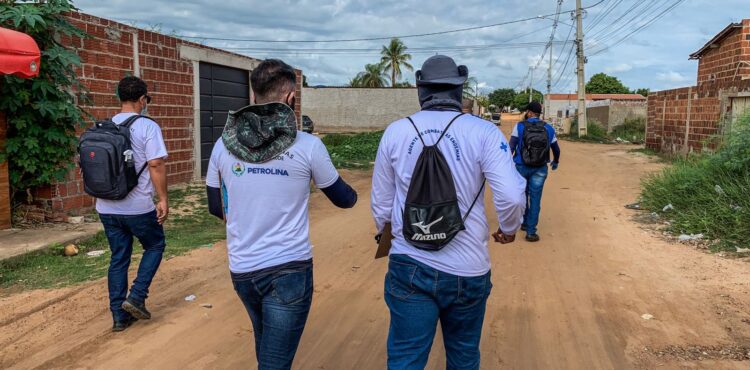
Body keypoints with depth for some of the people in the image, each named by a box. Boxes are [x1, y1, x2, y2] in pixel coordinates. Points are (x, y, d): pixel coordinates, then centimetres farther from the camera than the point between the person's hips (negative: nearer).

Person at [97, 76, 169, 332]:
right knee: (155, 246, 17)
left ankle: (120, 316, 19)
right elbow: (156, 165, -17)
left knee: (118, 258, 14)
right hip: (138, 207, -5)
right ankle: (136, 297, 6)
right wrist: (163, 199, -10)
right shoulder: (147, 126, -10)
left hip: (107, 207, 6)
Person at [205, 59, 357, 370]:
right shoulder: (307, 146, -12)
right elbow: (344, 199, 3)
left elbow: (217, 207, 9)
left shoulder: (224, 143, -3)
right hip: (289, 269, -4)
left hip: (242, 269, 5)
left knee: (266, 342, 29)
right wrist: (353, 194, 27)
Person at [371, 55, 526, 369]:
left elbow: (381, 202, 6)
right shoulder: (483, 132, -8)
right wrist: (509, 228, 6)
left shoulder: (395, 132, -1)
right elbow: (511, 196, -16)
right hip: (467, 271, -1)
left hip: (409, 267, 1)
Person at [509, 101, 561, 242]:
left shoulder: (520, 126, -4)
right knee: (535, 199, 3)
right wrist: (556, 162, 33)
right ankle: (531, 231, 1)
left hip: (521, 166, -1)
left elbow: (511, 147, -9)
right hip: (539, 169, 1)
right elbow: (556, 149, 15)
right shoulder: (548, 128, 4)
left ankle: (525, 223, 31)